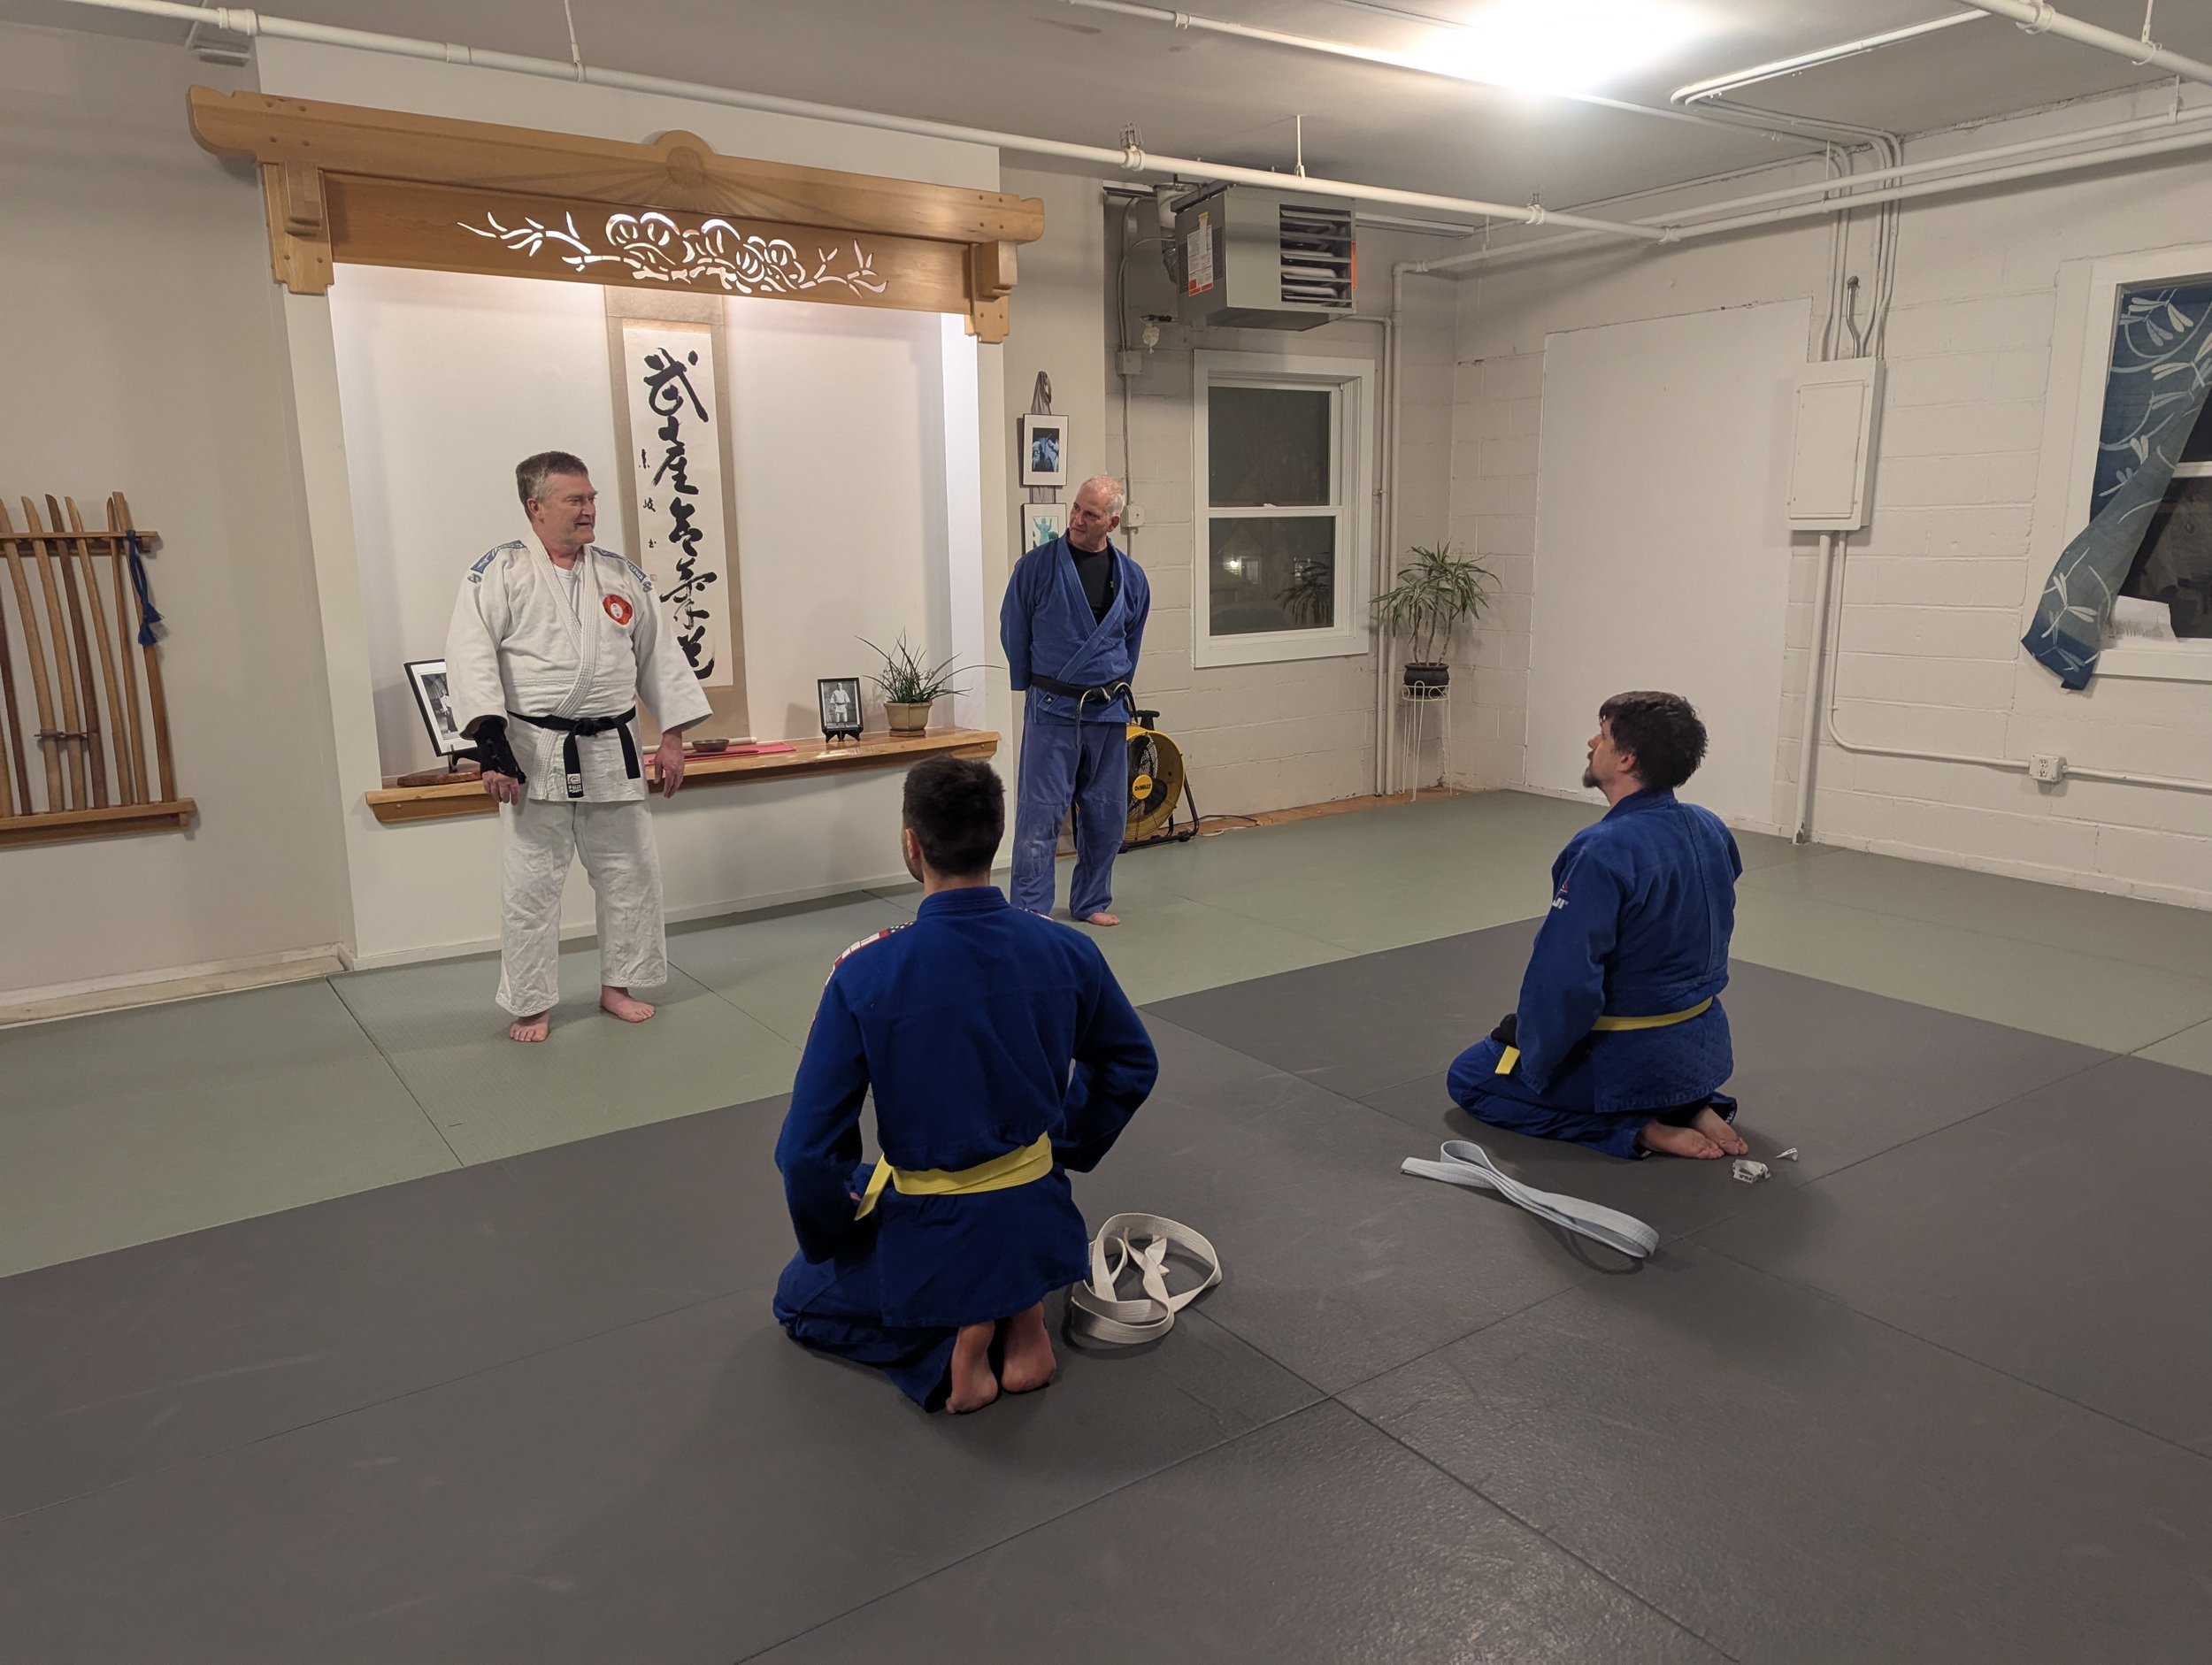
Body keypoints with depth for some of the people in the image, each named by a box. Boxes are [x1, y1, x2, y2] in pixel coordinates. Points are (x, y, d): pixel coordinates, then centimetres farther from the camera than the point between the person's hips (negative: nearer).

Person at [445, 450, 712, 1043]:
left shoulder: (621, 575, 8)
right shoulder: (501, 572, -5)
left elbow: (660, 655, 12)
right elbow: (469, 655, -12)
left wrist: (672, 736, 8)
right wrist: (492, 744, -21)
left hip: (612, 752, 4)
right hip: (534, 754, -4)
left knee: (631, 871, 11)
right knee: (531, 883, 3)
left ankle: (618, 984, 29)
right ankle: (531, 1004, 19)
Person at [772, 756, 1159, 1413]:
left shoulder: (864, 978, -22)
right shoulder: (1066, 952, -12)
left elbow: (808, 1149, -15)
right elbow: (1133, 1064, 6)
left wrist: (831, 1243, 5)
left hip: (931, 1241, -3)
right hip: (1040, 1227, 3)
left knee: (799, 1297, 28)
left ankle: (948, 1343, 2)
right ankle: (1021, 1313, 8)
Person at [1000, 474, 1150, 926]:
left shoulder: (1131, 578, 4)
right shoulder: (1036, 566, -7)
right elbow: (1014, 634, 3)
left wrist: (1115, 690, 15)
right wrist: (1035, 687, 8)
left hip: (1109, 712, 4)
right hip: (1052, 711, -4)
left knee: (1106, 817, 11)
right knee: (1040, 815, -6)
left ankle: (1090, 902, 27)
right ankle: (1029, 914, 1)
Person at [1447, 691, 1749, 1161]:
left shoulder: (1603, 852, -28)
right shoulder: (1711, 831, -3)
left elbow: (1562, 981, -27)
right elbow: (1707, 935, 10)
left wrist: (1534, 1058, -11)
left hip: (1633, 1056, -8)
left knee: (1469, 1079, 10)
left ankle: (1637, 1129, -3)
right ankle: (1692, 1106, 12)